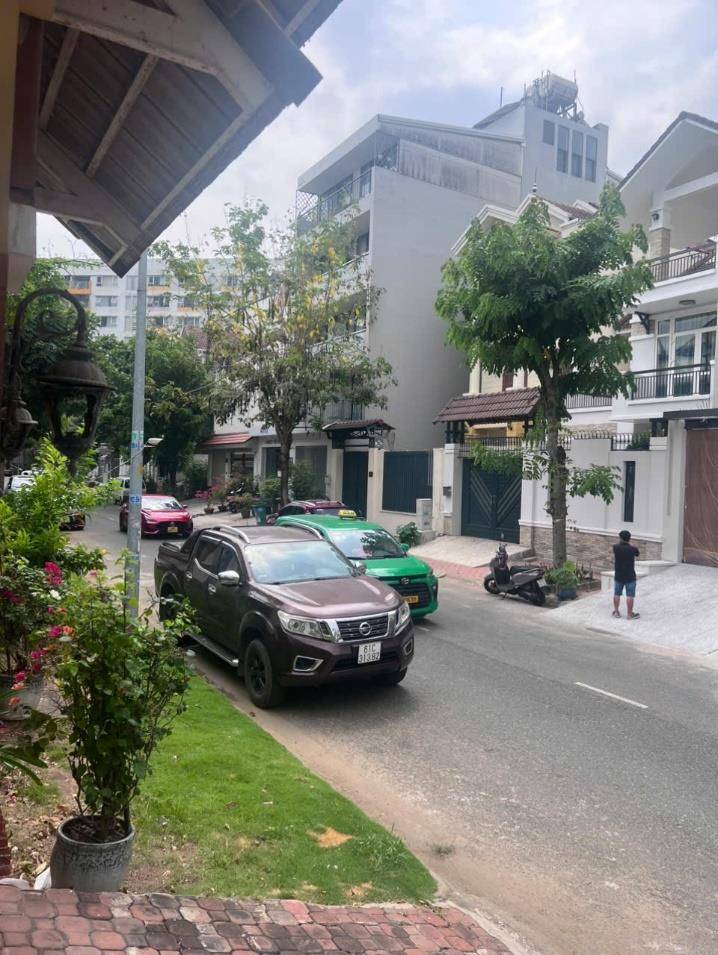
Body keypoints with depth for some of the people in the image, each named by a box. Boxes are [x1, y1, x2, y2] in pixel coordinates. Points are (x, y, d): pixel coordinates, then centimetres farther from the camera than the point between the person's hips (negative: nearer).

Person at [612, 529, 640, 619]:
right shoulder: (632, 549, -12)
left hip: (618, 575, 3)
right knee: (630, 595, 2)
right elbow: (637, 553, 10)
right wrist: (630, 543, 17)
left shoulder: (616, 548, -8)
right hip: (630, 576, -3)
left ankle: (616, 612, 20)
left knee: (617, 594, 14)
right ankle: (630, 614, 5)